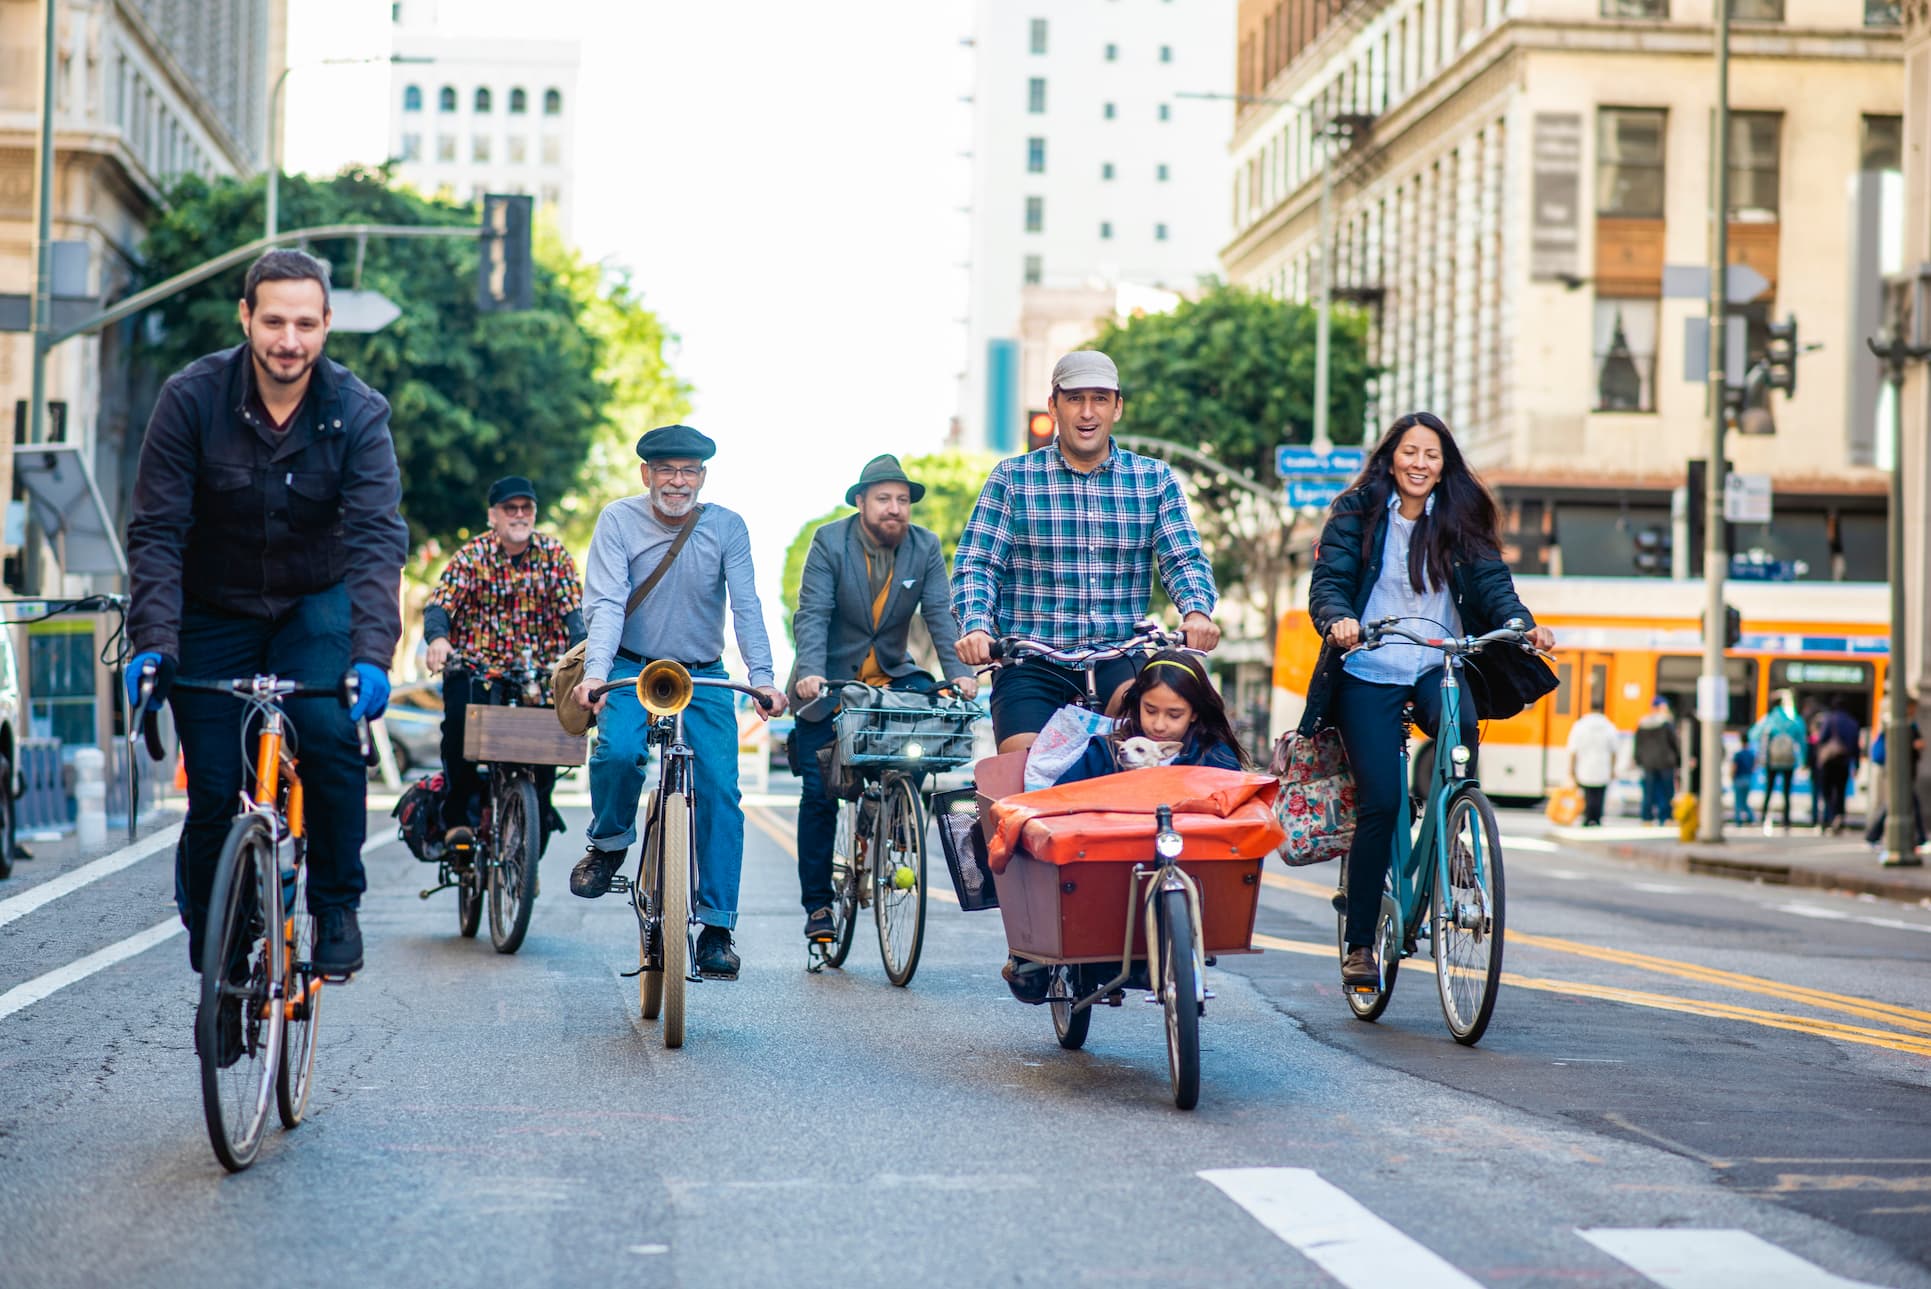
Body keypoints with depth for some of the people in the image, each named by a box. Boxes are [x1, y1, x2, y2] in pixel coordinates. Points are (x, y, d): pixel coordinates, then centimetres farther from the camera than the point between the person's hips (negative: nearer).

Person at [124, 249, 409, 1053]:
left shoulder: (358, 413, -15)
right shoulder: (193, 398, -16)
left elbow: (378, 539, -23)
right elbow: (156, 531, -17)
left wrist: (372, 654, -37)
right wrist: (152, 645, -30)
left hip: (315, 606, 0)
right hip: (214, 616, 0)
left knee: (331, 734, -28)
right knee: (213, 793, -6)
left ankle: (337, 906, -6)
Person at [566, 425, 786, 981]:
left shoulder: (727, 528, -5)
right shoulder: (619, 520, -8)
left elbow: (746, 607, -13)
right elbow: (606, 602, -18)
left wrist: (762, 678, -29)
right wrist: (595, 674, -34)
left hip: (703, 677, 1)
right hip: (632, 669, -1)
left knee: (720, 790, -11)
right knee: (618, 751, -31)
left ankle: (716, 928, -3)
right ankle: (610, 842, 1)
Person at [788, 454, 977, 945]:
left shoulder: (925, 547, -4)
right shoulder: (829, 543, -11)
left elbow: (940, 614, -11)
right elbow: (811, 614, -18)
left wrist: (958, 672, -27)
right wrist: (810, 671, -34)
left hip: (891, 675, 2)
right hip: (829, 683, -2)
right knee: (819, 793, -5)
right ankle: (817, 905, 7)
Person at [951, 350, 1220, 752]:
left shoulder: (1155, 480, 10)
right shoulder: (1012, 478, 6)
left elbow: (1185, 560, 6)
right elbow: (976, 564, 1)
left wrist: (1197, 612, -16)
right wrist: (975, 626, -19)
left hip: (1121, 657, 0)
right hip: (1031, 662, 0)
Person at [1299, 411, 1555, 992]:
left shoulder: (1460, 519, 9)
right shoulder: (1358, 513, 2)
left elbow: (1490, 582, 0)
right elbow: (1328, 581, -7)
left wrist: (1523, 624, -21)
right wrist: (1338, 620, -30)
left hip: (1439, 669, 2)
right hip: (1369, 674, -2)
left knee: (1460, 730, -32)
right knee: (1380, 802, -11)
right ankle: (1359, 943, 0)